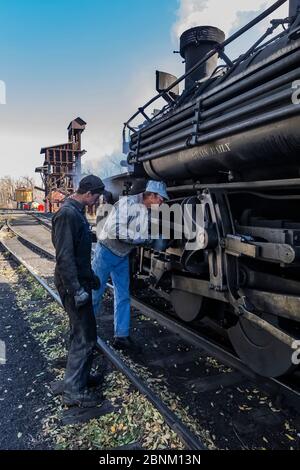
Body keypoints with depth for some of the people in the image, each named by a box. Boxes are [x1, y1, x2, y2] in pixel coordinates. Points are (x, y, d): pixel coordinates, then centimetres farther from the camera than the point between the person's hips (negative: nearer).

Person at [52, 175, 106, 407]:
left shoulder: (77, 212, 11)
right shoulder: (67, 214, -21)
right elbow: (64, 257, -25)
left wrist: (91, 276, 22)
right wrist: (77, 290, -24)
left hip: (80, 281, 10)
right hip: (73, 285, -10)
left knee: (81, 333, 20)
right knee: (85, 337, -2)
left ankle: (80, 376, 36)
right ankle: (74, 391, 12)